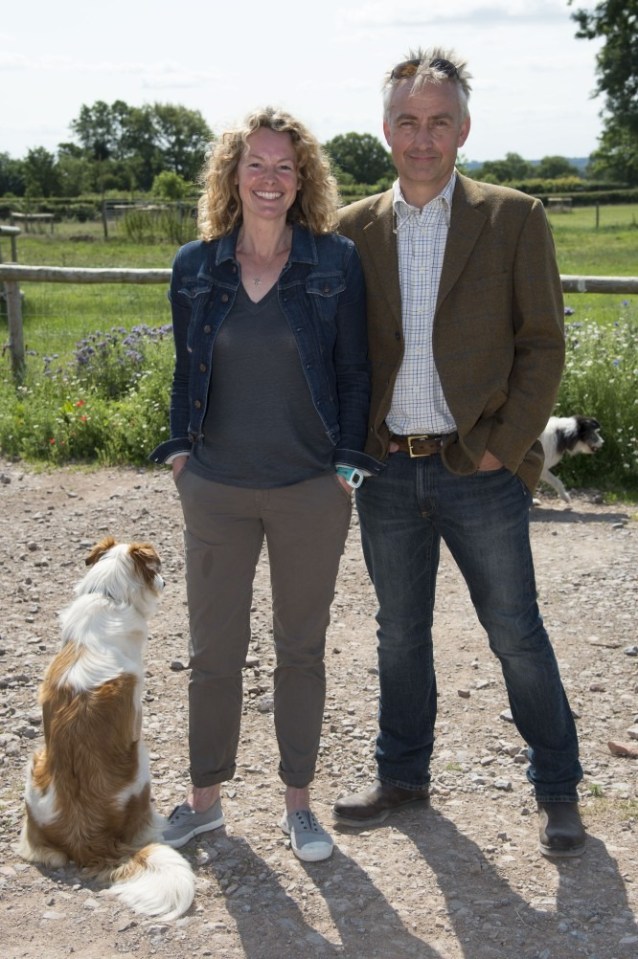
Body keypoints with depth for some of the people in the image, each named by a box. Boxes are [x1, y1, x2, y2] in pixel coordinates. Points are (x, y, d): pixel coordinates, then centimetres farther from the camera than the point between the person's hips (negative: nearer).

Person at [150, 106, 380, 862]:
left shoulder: (336, 262, -3)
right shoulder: (195, 267, 2)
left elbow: (353, 371, 0)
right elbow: (185, 369, 11)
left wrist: (347, 463, -4)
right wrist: (179, 449, 3)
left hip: (310, 491, -1)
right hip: (217, 490, 2)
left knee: (301, 650, 11)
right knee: (213, 650, 11)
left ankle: (297, 801, 27)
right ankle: (205, 797, 28)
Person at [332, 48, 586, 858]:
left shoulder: (513, 219, -3)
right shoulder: (355, 229, 5)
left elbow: (543, 343, -4)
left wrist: (501, 447, -10)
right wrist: (356, 444, 1)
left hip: (479, 469, -3)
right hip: (387, 472, 3)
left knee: (516, 634, 7)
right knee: (399, 633, 16)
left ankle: (557, 788, 26)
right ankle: (403, 775, 35)